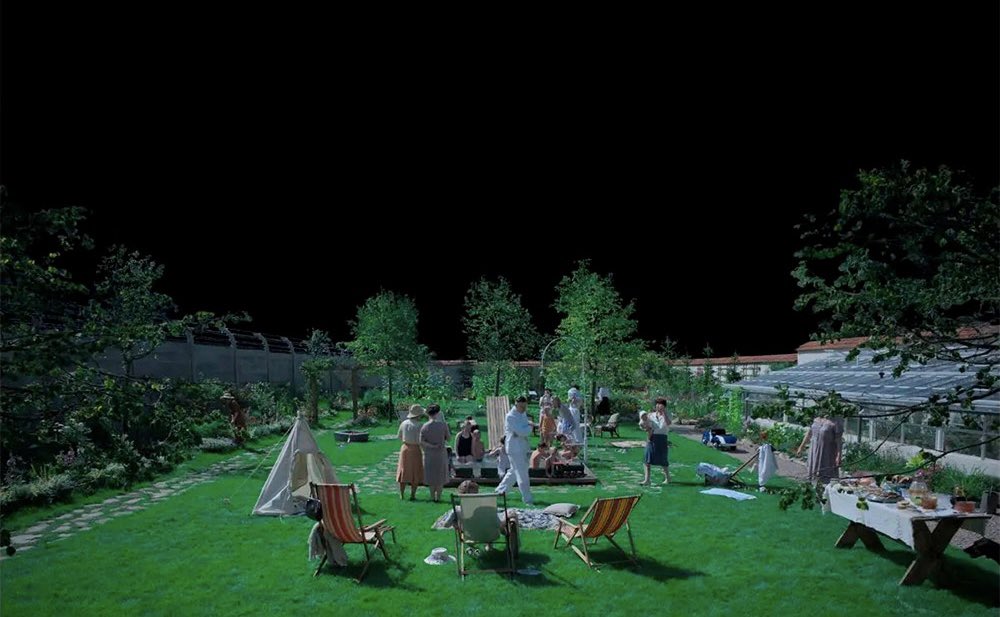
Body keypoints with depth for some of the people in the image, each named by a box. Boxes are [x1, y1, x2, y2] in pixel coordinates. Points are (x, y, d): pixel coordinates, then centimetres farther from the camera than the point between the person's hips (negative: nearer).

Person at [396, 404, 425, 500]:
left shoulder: (403, 423, -1)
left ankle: (401, 494, 17)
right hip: (415, 449, -4)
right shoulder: (418, 425, -16)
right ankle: (412, 495, 8)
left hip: (405, 448, 5)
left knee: (403, 471, 13)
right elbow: (419, 441, -17)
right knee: (415, 473, 7)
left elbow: (399, 436, 9)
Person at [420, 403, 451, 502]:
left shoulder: (424, 427, -8)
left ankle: (432, 496, 15)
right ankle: (438, 496, 12)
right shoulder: (443, 424, -10)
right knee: (440, 475, 11)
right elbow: (448, 438, 0)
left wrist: (431, 446, -9)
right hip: (441, 453, -1)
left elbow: (421, 442, -13)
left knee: (431, 475, 12)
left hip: (429, 453, 1)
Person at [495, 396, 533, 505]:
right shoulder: (511, 416, -17)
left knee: (513, 472, 19)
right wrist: (530, 427, -7)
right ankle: (528, 499, 2)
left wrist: (526, 430, -4)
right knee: (522, 475, -5)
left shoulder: (523, 415, 12)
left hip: (523, 448, 9)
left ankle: (500, 491, 34)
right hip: (515, 448, -9)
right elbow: (522, 432, -22)